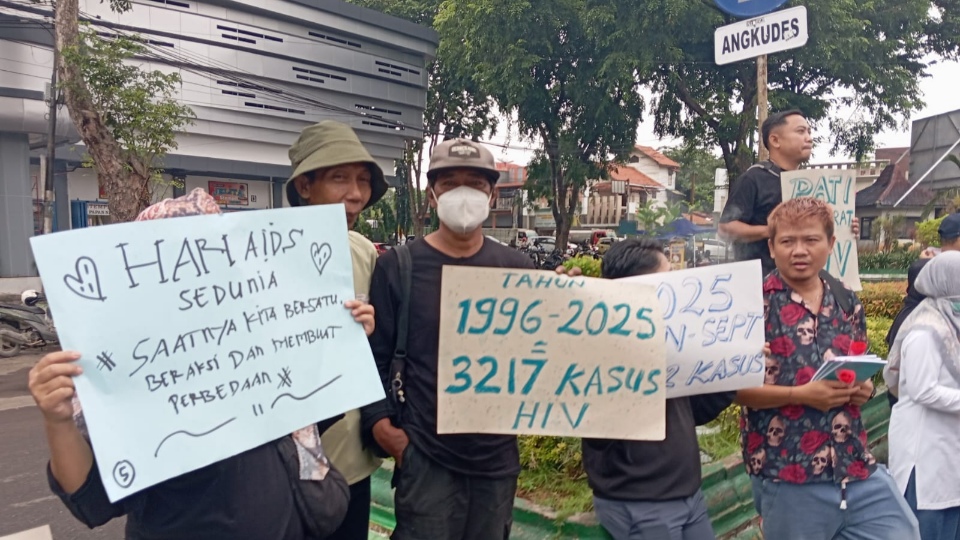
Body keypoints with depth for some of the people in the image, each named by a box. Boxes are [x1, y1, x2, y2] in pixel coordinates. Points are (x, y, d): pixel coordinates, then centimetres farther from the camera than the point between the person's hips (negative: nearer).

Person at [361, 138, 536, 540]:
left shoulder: (517, 269, 4)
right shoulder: (398, 267, -5)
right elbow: (375, 354, -3)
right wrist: (380, 423, -13)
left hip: (498, 453, 4)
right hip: (426, 455, -3)